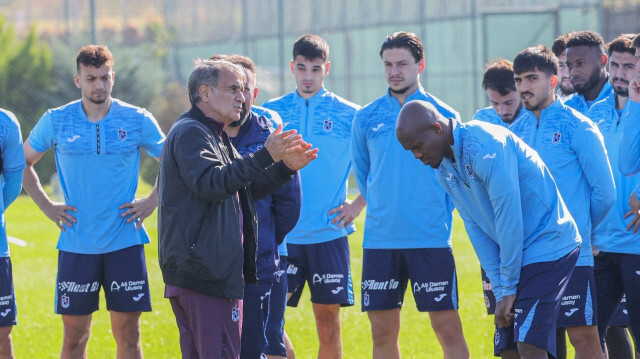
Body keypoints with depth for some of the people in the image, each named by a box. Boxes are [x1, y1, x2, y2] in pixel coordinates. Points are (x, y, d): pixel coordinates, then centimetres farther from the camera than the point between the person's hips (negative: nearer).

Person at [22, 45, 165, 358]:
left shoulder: (138, 120, 0)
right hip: (76, 246, 0)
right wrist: (47, 207, 5)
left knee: (127, 333, 1)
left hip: (125, 241, 0)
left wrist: (152, 202, 1)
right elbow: (23, 162, 15)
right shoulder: (56, 121, 1)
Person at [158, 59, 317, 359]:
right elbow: (211, 183, -27)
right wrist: (265, 157, -34)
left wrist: (285, 168, 14)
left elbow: (245, 189, 28)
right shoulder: (190, 133, -11)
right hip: (205, 272, -11)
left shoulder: (216, 136, 23)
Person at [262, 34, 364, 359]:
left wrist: (357, 206, 1)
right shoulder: (272, 112, 6)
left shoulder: (348, 115, 3)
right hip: (281, 234, 1)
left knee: (328, 317, 1)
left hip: (329, 232, -1)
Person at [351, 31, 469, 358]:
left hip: (431, 241, -3)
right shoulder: (366, 118, 8)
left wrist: (438, 217, 5)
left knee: (448, 330, -5)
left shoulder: (444, 116, 1)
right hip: (379, 242, 3)